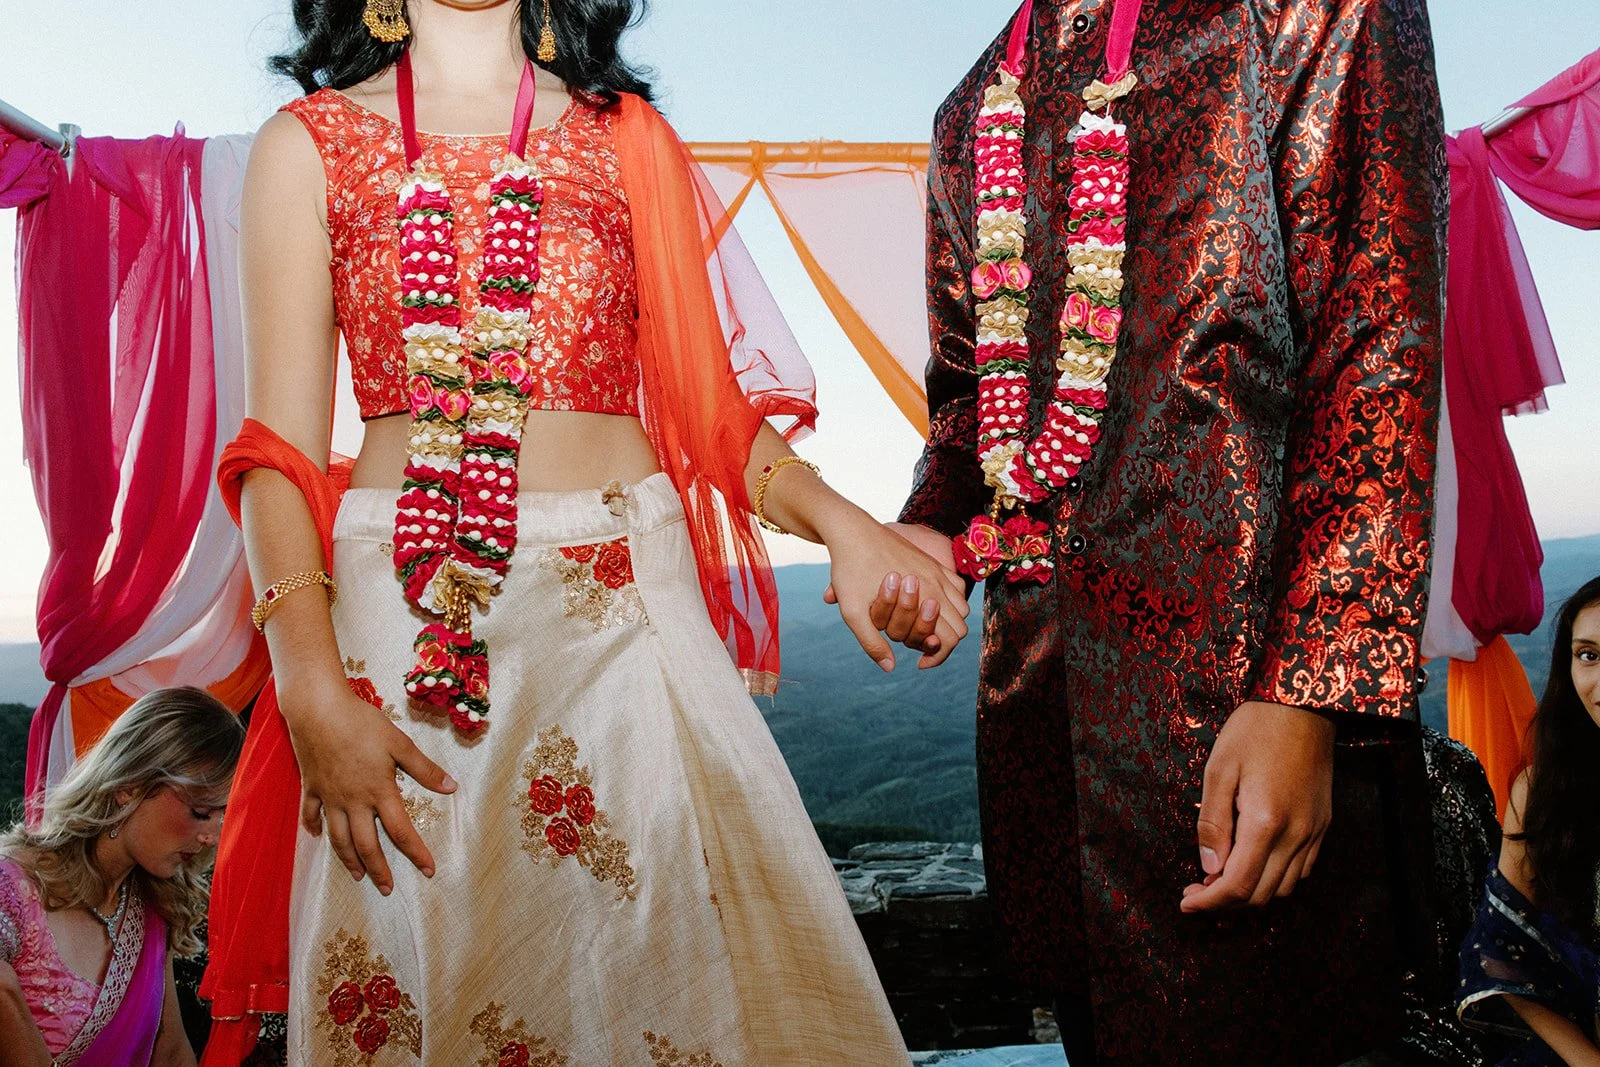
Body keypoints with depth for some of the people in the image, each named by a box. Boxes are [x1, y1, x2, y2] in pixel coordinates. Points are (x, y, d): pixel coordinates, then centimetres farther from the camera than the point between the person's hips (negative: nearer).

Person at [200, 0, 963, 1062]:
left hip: (625, 600, 1)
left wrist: (838, 520, -10)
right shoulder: (308, 143, 9)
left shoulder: (627, 136, 13)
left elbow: (704, 398, 7)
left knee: (675, 954, -1)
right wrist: (313, 691, -10)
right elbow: (280, 448, 1)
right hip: (403, 615, 0)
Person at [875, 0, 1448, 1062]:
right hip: (1036, 679, 6)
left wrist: (1309, 697, -18)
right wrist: (932, 533, 3)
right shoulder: (974, 113, 19)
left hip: (1239, 690, -5)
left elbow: (1381, 361, -10)